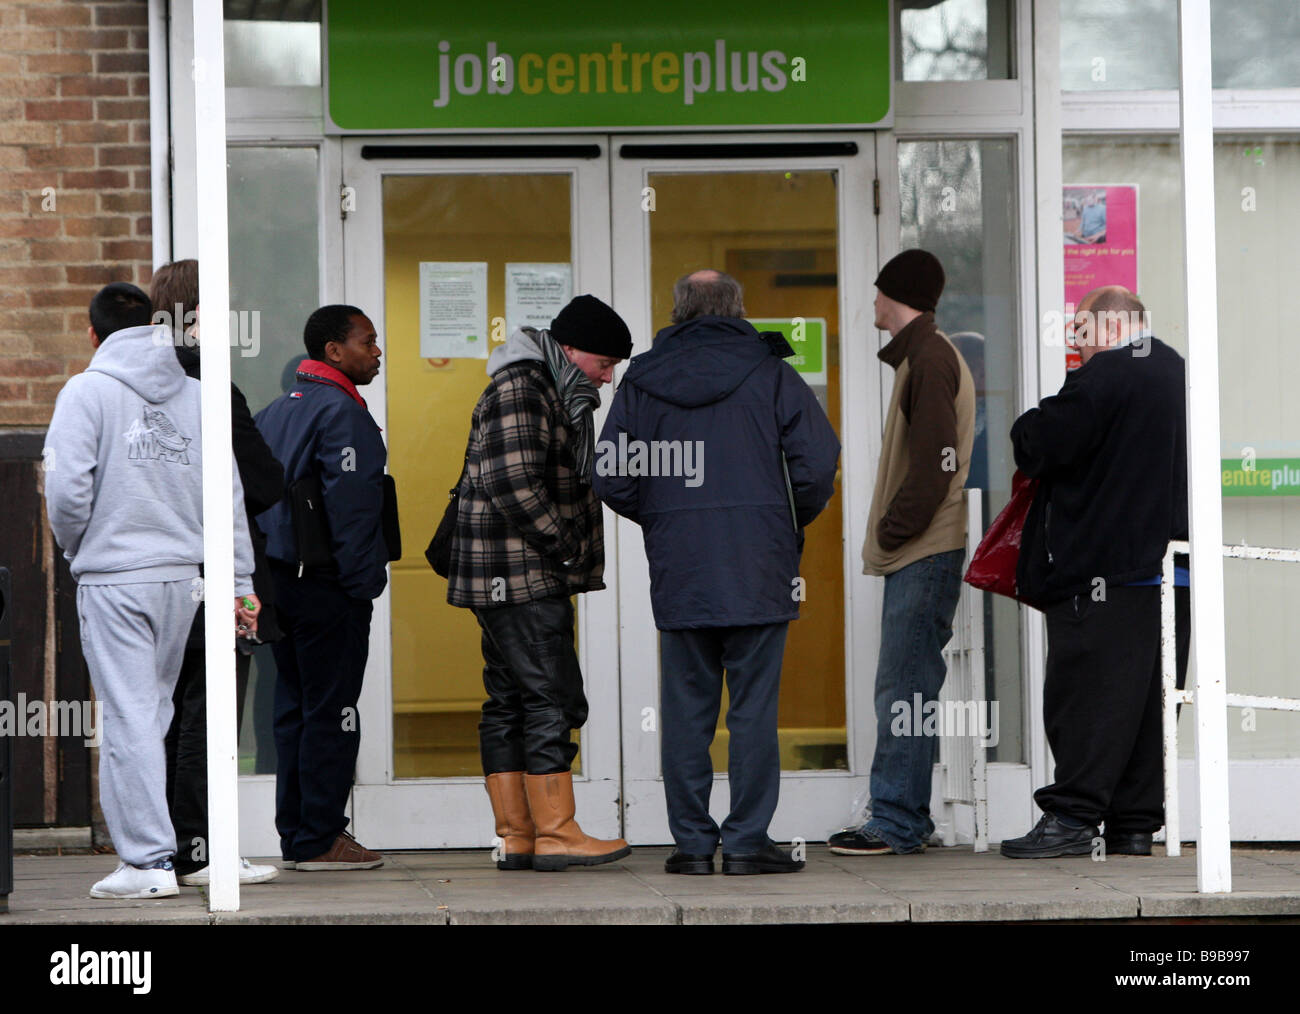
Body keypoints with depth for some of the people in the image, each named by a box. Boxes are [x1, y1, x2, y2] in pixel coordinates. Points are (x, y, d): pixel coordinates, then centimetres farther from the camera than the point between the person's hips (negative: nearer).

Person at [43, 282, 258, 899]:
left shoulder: (87, 391, -4)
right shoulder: (196, 395, 10)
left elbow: (67, 489, -13)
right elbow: (228, 495, 8)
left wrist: (75, 549, 7)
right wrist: (240, 583, 11)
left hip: (113, 578, -5)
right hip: (184, 573, 5)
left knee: (130, 715, -5)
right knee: (157, 708, 13)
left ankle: (148, 859, -8)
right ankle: (149, 841, 15)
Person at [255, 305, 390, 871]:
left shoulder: (273, 412, 16)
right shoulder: (340, 412, -11)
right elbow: (351, 503, -19)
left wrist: (261, 585, 16)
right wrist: (362, 582, -16)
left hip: (278, 582, 9)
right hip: (327, 586, -9)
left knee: (294, 708, 11)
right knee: (331, 711, -5)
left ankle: (296, 835, 14)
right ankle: (320, 839, -4)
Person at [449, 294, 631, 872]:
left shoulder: (547, 391, 21)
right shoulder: (519, 391, -13)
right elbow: (515, 484, -23)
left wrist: (572, 554, 13)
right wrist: (568, 549, -14)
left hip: (507, 580, 11)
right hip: (520, 577, -11)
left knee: (509, 703, 8)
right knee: (550, 697, -9)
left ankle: (516, 838, 9)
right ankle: (555, 834, -8)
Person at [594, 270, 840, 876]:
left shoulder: (641, 382, 6)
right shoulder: (770, 376, 1)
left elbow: (611, 479, 3)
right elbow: (817, 465, -6)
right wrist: (793, 522, 12)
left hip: (678, 572, 2)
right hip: (758, 567, -2)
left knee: (686, 707, 6)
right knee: (753, 705, 1)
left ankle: (691, 842, 6)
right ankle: (748, 842, -1)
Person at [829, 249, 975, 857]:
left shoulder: (929, 358, -10)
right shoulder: (922, 355, 21)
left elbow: (936, 463, -19)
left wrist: (892, 532, -15)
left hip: (924, 553, -10)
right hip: (916, 555, 10)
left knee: (904, 689, -10)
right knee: (903, 689, 10)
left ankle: (896, 824, -10)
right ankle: (903, 820, 13)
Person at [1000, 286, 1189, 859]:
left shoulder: (1104, 376, -12)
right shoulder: (1176, 374, 16)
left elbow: (1042, 446, -14)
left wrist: (1030, 428, 8)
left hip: (1103, 569, -8)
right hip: (1168, 565, 8)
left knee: (1086, 689, -7)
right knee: (1149, 696, 8)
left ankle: (1073, 815, -10)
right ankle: (1136, 823, 9)